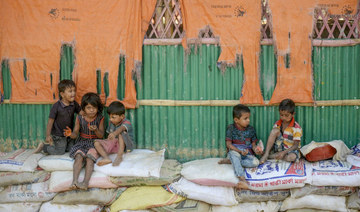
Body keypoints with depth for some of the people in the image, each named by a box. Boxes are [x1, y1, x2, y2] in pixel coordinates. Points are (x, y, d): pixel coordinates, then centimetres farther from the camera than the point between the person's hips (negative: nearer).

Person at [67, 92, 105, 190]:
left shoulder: (100, 119, 0)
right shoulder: (79, 118, 2)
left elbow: (101, 135, -2)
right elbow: (76, 134, 1)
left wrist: (96, 130, -24)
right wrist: (70, 134, -23)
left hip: (94, 143, -1)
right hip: (81, 143, 1)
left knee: (90, 157, -30)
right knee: (79, 156, -29)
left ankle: (86, 182, -42)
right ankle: (75, 180, -40)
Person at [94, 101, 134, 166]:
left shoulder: (127, 123, -17)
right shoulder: (111, 123, 5)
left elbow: (121, 128, -41)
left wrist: (114, 133, -60)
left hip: (125, 146, -6)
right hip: (114, 144, 7)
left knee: (121, 133, -36)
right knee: (97, 143, -11)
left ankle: (119, 156, -39)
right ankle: (106, 158, -35)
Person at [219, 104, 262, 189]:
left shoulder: (251, 129, 5)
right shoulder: (231, 128, -4)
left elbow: (253, 144, 8)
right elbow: (228, 144, -9)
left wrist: (255, 149, -17)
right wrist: (240, 151, -23)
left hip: (247, 153, 3)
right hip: (235, 151, -3)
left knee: (255, 162, -28)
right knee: (233, 153, -39)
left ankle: (230, 161, -19)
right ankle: (242, 179, -48)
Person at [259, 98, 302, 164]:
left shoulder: (296, 127, -14)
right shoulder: (277, 124, -1)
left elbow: (296, 145, -16)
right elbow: (273, 137, 4)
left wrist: (284, 152, -28)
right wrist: (269, 148, -14)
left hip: (290, 150, -3)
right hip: (279, 147, 3)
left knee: (292, 157, -39)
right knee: (275, 130, -19)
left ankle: (271, 156, -16)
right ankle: (266, 154, -23)